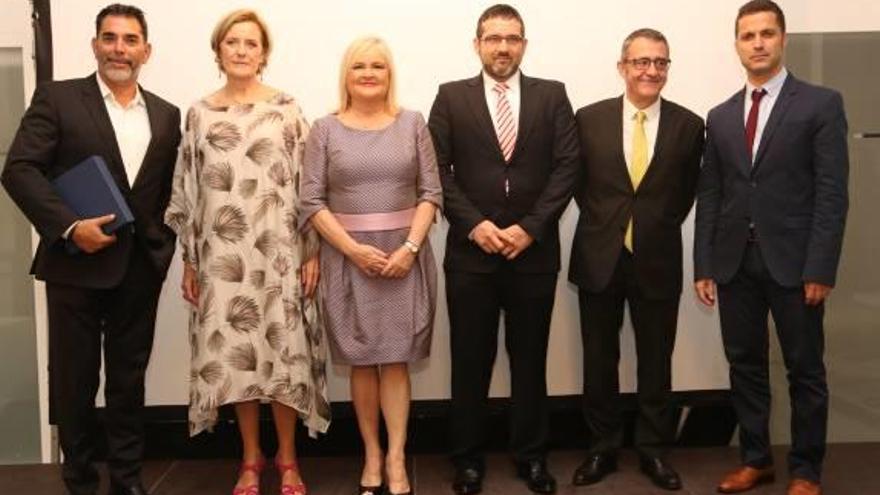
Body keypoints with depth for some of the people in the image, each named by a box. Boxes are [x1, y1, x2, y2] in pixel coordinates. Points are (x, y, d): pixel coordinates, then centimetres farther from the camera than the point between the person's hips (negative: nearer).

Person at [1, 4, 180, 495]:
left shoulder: (166, 115, 10)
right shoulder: (57, 98, -1)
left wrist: (164, 242, -1)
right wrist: (69, 226, -19)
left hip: (140, 266, 3)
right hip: (76, 262, -3)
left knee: (130, 378, 11)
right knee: (75, 378, 8)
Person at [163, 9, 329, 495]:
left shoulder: (287, 108, 1)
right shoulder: (199, 113, 7)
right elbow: (186, 191, 9)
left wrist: (313, 252, -4)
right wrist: (188, 261, 6)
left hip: (279, 252, -2)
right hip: (221, 255, 2)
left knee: (283, 348, 3)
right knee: (232, 351, 6)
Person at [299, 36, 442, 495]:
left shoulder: (412, 123, 5)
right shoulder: (325, 129, 3)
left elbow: (431, 192, 2)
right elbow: (311, 201, -2)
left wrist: (410, 247, -11)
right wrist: (353, 249, -12)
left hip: (403, 255, 0)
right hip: (347, 257, 0)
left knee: (395, 359, 1)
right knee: (361, 361, 6)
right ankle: (371, 454, 18)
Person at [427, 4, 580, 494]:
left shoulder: (553, 95, 6)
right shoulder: (451, 97, 5)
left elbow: (567, 166, -1)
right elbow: (439, 171, 0)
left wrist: (530, 228, -10)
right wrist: (475, 225, -12)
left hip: (535, 251, 1)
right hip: (470, 251, 0)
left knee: (530, 360, 10)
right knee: (471, 361, 7)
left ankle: (531, 455, 25)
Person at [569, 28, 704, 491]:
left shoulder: (689, 125, -2)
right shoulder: (589, 119, -2)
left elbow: (685, 192, 8)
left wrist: (658, 228, 5)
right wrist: (605, 223, 5)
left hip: (657, 261, 0)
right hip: (599, 258, 0)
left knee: (656, 361, 10)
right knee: (599, 360, 10)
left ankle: (653, 450, 27)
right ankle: (602, 448, 26)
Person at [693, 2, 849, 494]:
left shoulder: (821, 104, -2)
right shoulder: (721, 116, 11)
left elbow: (832, 192, -8)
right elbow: (709, 196, 9)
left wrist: (820, 268, -14)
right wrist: (703, 265, 3)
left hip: (793, 261, -4)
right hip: (734, 262, 4)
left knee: (805, 370, 7)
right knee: (745, 366, 11)